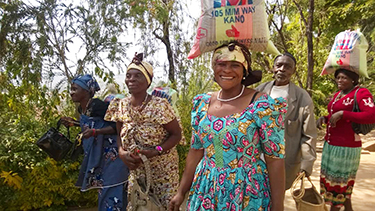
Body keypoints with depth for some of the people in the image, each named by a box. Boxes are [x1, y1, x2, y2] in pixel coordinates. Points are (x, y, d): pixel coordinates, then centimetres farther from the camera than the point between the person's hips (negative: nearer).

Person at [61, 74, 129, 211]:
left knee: (111, 192, -2)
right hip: (98, 156, 9)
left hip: (111, 155, -9)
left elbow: (117, 126, -22)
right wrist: (73, 123, 11)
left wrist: (95, 132, -31)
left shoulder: (98, 105, -21)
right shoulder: (81, 108, 6)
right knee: (104, 191, 18)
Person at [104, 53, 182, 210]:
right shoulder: (121, 106, -5)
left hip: (163, 169, -4)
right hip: (135, 169, 4)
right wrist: (122, 153, -14)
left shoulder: (160, 105, -19)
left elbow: (176, 134, -11)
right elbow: (119, 135, 6)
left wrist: (155, 152, -24)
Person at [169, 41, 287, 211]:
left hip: (247, 194, -4)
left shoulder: (263, 106, -16)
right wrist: (181, 192, 7)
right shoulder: (202, 104, -1)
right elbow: (196, 150, 5)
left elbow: (275, 159, -12)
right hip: (206, 191, 4)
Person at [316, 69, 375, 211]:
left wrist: (342, 113, -27)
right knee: (338, 179, 20)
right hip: (331, 145, 9)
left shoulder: (362, 93, -13)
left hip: (346, 147, -9)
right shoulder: (338, 94, 11)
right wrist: (324, 118, 1)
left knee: (337, 181, 3)